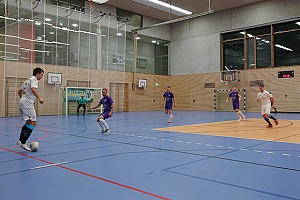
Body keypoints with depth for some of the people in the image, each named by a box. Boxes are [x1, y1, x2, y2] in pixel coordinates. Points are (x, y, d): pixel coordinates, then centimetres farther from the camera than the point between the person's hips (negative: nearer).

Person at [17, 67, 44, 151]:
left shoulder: (28, 80, 23)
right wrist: (39, 98, -31)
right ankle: (22, 142, -14)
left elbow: (19, 91, 31)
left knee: (29, 122, 17)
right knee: (33, 123, -11)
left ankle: (20, 141, 15)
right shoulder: (34, 80, -5)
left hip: (22, 103, 10)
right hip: (28, 104, -10)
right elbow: (33, 89, -25)